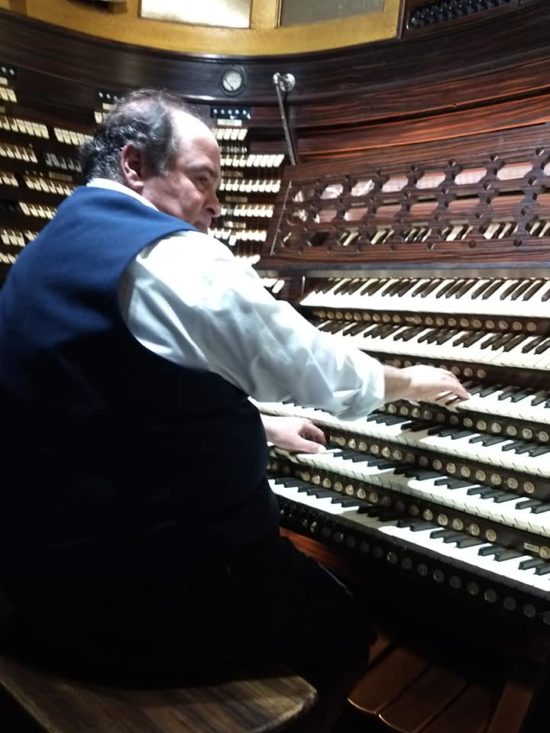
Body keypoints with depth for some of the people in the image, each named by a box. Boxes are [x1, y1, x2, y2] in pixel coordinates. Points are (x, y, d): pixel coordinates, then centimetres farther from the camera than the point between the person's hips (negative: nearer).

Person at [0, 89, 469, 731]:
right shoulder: (171, 255, -19)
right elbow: (312, 365, -11)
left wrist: (262, 428, 22)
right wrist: (408, 382, 11)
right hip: (152, 597, -8)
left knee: (302, 576, 31)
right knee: (345, 630, 20)